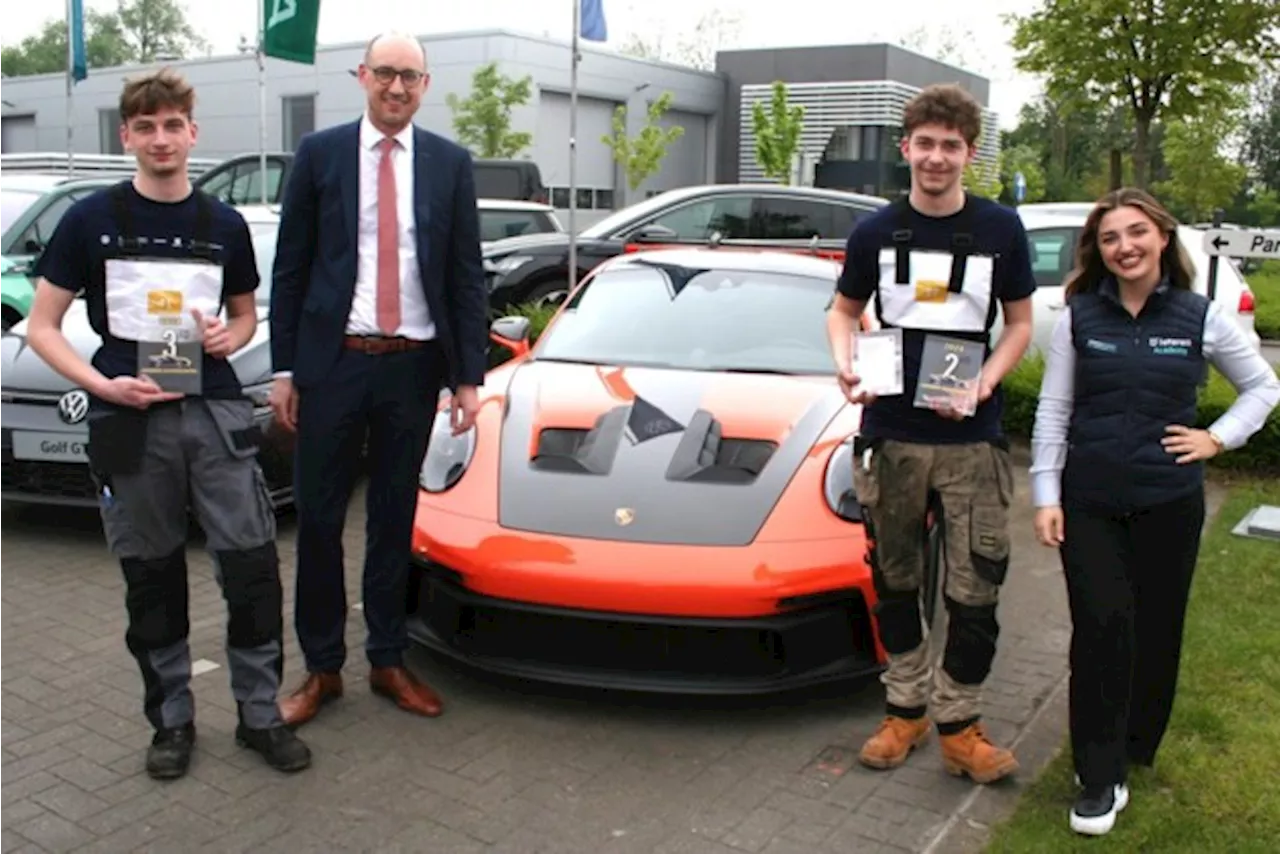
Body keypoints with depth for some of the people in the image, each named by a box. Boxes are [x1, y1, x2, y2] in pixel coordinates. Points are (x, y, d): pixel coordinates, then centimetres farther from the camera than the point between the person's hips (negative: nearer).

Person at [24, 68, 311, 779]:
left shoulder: (224, 225, 9)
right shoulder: (91, 220, 3)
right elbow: (43, 328, 4)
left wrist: (229, 337, -3)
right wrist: (104, 384, -12)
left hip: (217, 413, 1)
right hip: (130, 420, -1)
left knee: (252, 563, -2)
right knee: (152, 577, 8)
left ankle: (260, 713, 13)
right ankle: (172, 719, 24)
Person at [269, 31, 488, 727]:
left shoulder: (450, 163, 4)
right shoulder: (319, 153, 1)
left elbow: (467, 275, 3)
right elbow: (290, 268, 2)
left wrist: (468, 376, -3)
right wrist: (283, 368, -3)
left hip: (414, 364, 1)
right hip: (332, 361, -1)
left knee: (394, 518, 11)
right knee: (319, 517, 5)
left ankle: (388, 661, 25)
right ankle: (322, 666, 20)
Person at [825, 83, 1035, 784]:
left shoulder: (1000, 230, 0)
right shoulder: (876, 232, 2)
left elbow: (1020, 323, 6)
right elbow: (843, 310, 13)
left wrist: (984, 381, -12)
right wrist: (845, 363, -9)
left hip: (971, 438, -1)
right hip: (889, 435, 1)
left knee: (975, 590, 0)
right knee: (895, 582, 11)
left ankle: (958, 725, 17)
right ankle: (905, 709, 28)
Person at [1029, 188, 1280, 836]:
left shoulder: (1201, 318, 1)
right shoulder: (1079, 317, 0)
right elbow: (1053, 411, 2)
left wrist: (1218, 438, 1)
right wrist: (1045, 495, -3)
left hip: (1169, 501, 1)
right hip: (1089, 500, -1)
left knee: (1156, 629, 9)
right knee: (1100, 630, -5)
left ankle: (1136, 749, 30)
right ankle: (1100, 779, 4)